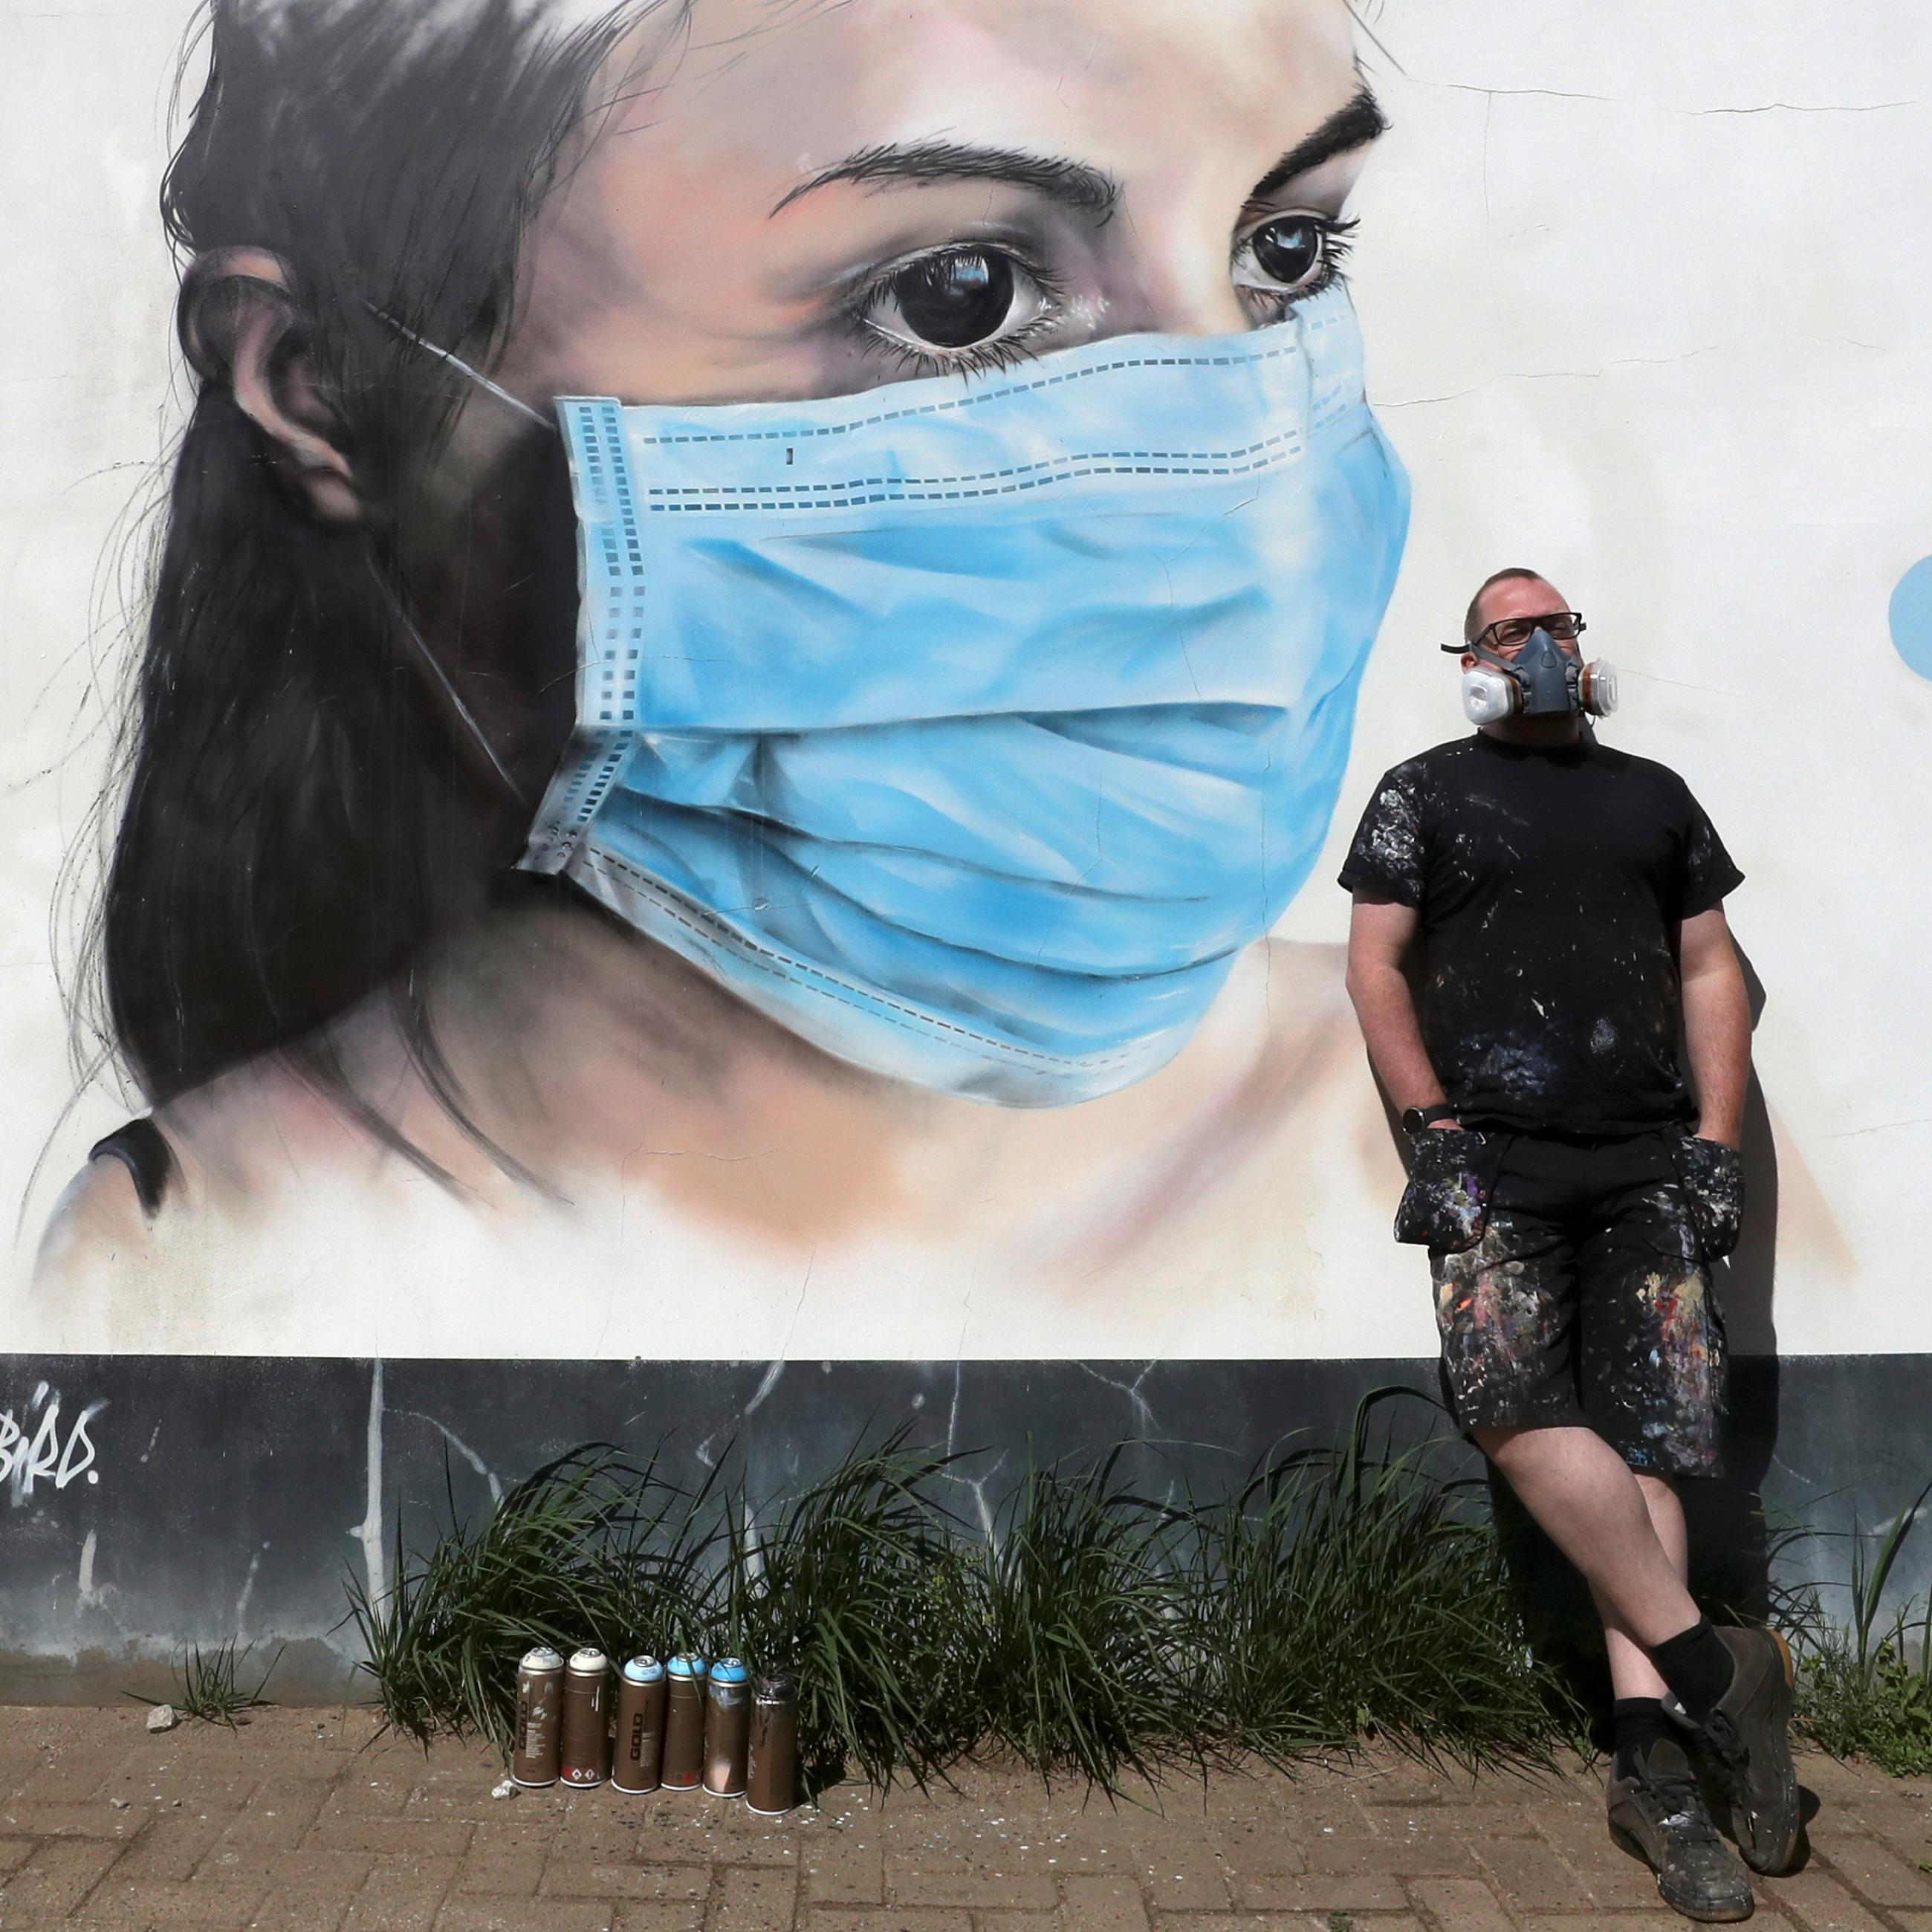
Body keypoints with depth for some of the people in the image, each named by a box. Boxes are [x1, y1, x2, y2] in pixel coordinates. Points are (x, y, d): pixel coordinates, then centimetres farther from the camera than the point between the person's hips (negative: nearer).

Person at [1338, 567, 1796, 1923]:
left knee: (1646, 1445, -5)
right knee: (1515, 1404, -22)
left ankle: (1651, 1762, -1)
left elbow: (1710, 972, 16)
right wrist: (1433, 1128, -7)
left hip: (1648, 1162, 2)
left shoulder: (1654, 796, 20)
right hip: (1494, 1158, -2)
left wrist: (1716, 1141, 4)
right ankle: (1711, 1669, -12)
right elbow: (1374, 964, 3)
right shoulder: (1424, 794, 12)